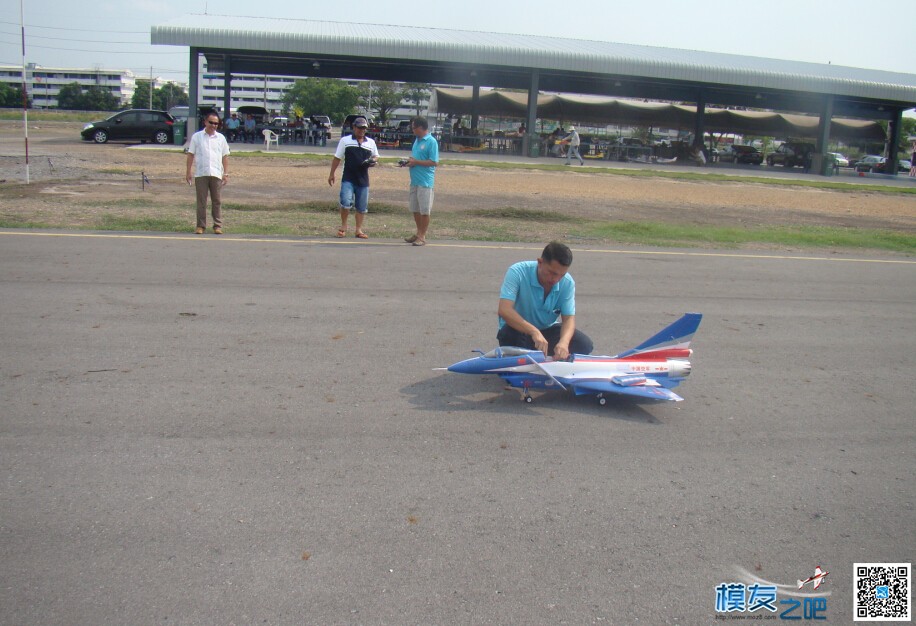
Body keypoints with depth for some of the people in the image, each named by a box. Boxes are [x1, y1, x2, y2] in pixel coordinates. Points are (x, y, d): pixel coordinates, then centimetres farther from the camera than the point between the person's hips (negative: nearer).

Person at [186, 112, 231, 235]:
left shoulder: (221, 138, 12)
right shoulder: (196, 136, 8)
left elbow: (225, 156, 12)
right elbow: (191, 154, 8)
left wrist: (226, 173, 4)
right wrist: (189, 171, 0)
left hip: (216, 174, 1)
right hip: (200, 174, -1)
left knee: (217, 201, 3)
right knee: (201, 201, 1)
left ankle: (218, 226, 8)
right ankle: (201, 226, 6)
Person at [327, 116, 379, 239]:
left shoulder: (371, 142, 12)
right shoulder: (345, 140, 5)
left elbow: (376, 156, 23)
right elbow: (337, 158, 7)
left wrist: (373, 161, -1)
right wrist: (332, 174, 4)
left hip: (363, 180, 3)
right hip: (348, 179, -3)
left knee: (362, 207, 5)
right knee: (346, 203, -16)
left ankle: (359, 230, 16)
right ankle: (343, 226, 4)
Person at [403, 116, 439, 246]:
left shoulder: (431, 142, -12)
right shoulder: (417, 140, 15)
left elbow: (434, 162, -17)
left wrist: (416, 162, -16)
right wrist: (410, 161, 4)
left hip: (425, 182, -9)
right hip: (414, 180, 9)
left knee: (424, 210, -1)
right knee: (415, 209, 14)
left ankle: (422, 237, 6)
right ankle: (419, 233, 27)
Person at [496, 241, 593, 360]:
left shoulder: (567, 283, -14)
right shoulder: (517, 272, -26)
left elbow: (569, 318, -16)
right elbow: (504, 310, -37)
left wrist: (564, 342, -40)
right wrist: (534, 332, -50)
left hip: (548, 330, 4)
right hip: (518, 329, -3)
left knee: (584, 344, -16)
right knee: (509, 335, -37)